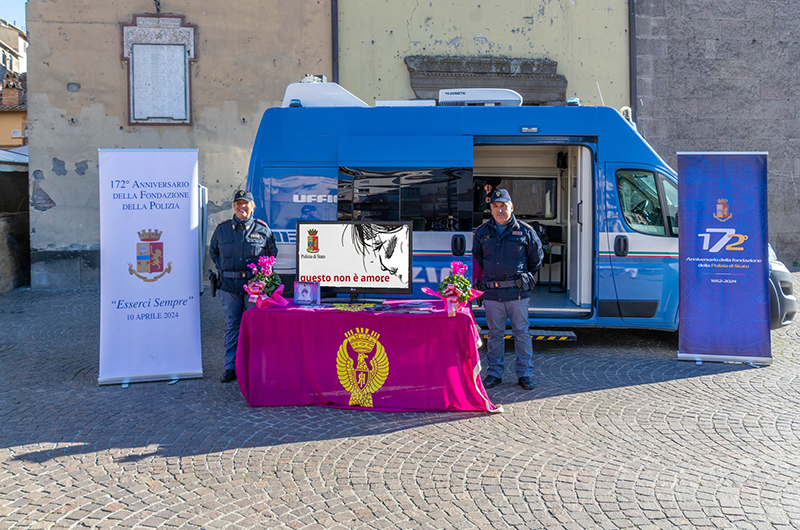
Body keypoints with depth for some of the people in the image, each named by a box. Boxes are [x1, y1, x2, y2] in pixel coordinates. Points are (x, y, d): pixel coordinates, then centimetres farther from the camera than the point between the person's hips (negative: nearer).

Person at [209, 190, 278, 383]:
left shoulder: (262, 229, 4)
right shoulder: (222, 229, 8)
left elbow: (272, 252, 17)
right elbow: (213, 251, 22)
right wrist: (223, 268, 9)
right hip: (229, 285, 1)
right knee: (232, 325, 4)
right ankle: (230, 367, 10)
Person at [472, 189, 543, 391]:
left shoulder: (525, 231, 1)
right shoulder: (482, 232, 6)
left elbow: (536, 257, 14)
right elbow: (477, 256, 24)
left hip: (517, 291, -1)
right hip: (492, 292, 2)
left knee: (521, 332, 4)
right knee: (495, 334, 8)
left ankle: (525, 374, 15)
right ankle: (494, 373, 18)